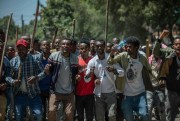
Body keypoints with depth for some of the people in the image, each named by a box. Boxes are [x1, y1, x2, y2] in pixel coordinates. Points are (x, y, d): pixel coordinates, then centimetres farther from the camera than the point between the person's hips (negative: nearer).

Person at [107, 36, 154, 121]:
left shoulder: (142, 58, -4)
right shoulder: (123, 56, -6)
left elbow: (149, 71, 10)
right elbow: (110, 62, -8)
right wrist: (112, 53, -27)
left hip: (140, 93, 0)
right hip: (127, 94, 1)